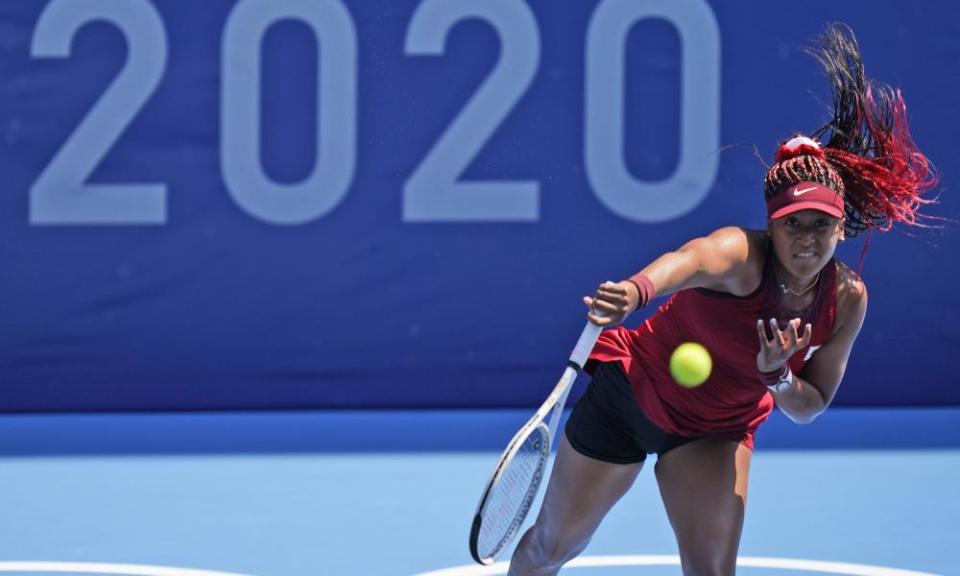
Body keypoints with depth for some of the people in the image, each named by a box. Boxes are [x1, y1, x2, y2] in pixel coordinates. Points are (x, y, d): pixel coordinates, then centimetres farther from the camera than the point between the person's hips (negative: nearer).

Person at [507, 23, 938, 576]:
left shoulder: (846, 299, -18)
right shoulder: (742, 254, -33)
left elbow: (810, 407, -7)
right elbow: (690, 260, -59)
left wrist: (778, 377, -31)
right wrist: (636, 290, -82)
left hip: (717, 431, 4)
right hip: (630, 394, -3)